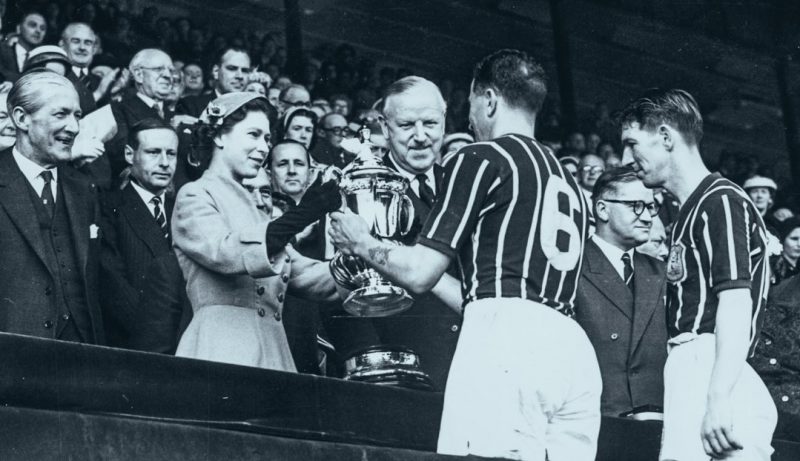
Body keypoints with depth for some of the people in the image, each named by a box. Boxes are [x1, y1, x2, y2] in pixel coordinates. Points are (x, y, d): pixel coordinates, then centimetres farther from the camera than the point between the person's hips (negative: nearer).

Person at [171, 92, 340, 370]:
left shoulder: (250, 206, 24)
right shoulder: (194, 196, 2)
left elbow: (302, 273, 17)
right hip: (221, 349, -6)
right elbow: (224, 253, -18)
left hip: (272, 350, 7)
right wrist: (301, 216, -27)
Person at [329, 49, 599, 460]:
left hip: (506, 343, -8)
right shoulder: (566, 179, 26)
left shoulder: (481, 159, 3)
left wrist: (361, 243, 19)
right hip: (573, 348, 8)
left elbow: (419, 273, 0)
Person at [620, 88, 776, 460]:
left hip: (716, 379, -9)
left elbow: (736, 303, -15)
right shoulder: (690, 210, 24)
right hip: (692, 376, 9)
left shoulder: (721, 200, -4)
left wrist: (718, 400, -22)